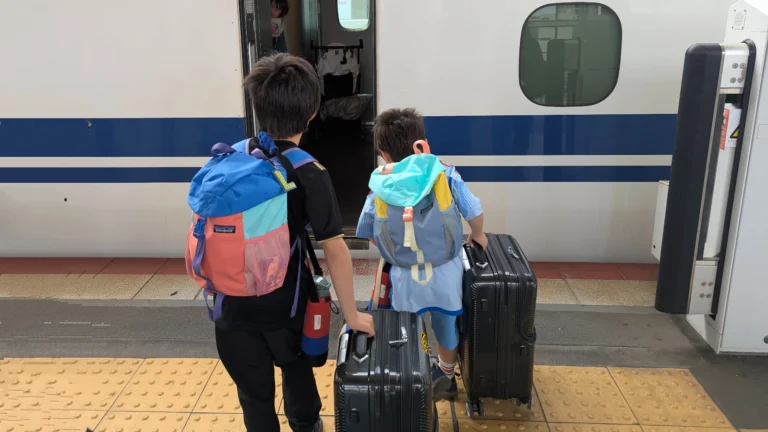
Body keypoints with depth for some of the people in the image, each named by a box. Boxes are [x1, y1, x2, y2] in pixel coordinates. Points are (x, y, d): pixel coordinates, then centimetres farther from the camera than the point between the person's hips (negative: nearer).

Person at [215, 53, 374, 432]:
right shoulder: (309, 173, -17)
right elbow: (334, 248, -19)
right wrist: (351, 315, -9)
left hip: (234, 304, 2)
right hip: (284, 303, -2)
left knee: (255, 397, 16)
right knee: (296, 368, 27)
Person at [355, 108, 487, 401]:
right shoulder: (446, 174, -10)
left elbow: (371, 234, -4)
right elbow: (474, 212, -8)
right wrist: (477, 235, 13)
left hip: (406, 276, -2)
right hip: (446, 272, 2)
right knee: (447, 324, 25)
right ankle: (446, 376, 48)